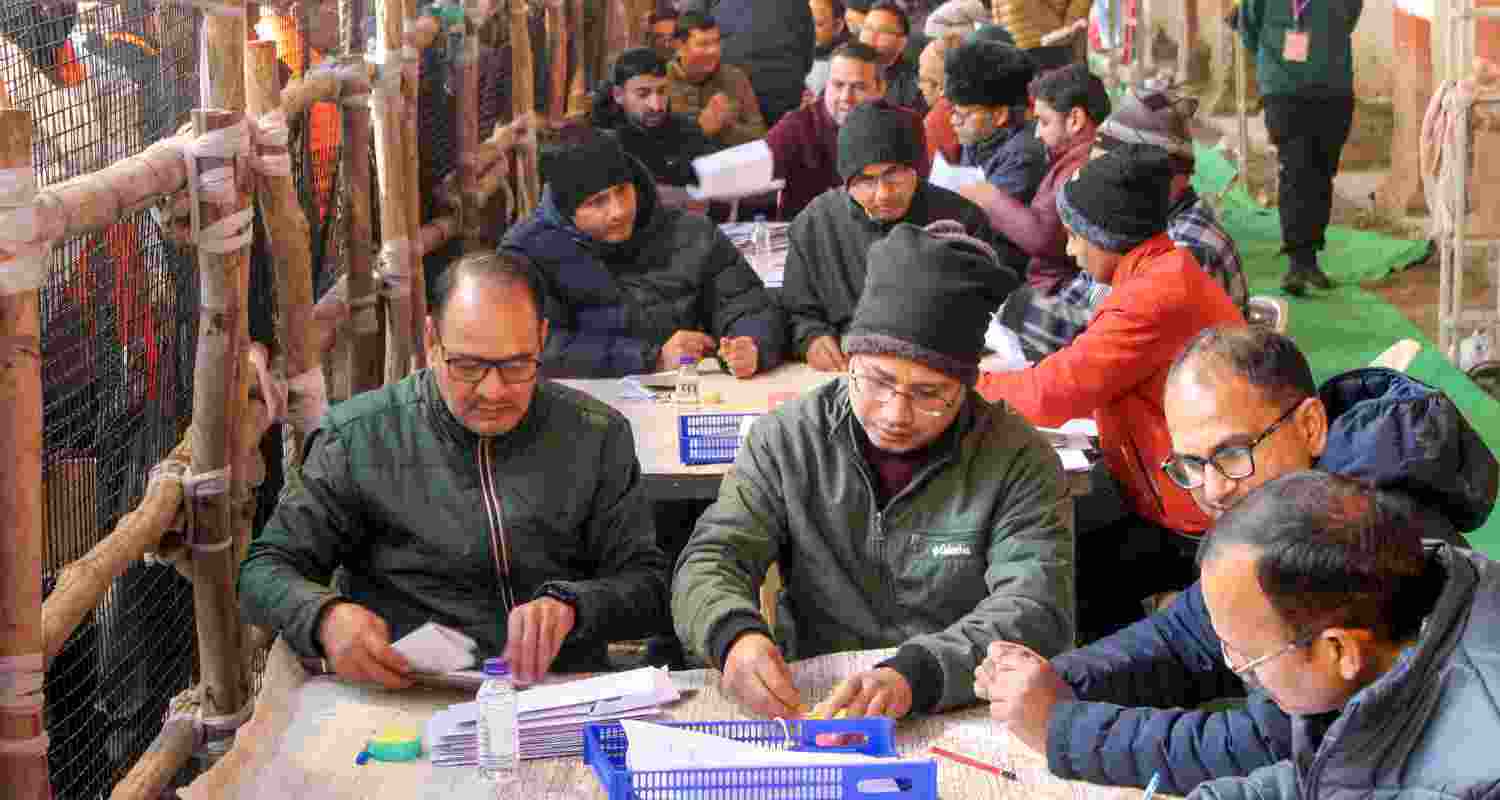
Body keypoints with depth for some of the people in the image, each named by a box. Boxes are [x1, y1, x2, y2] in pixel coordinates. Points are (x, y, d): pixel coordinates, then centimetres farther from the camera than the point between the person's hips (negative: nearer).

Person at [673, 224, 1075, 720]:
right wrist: (734, 635, -27)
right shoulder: (787, 439, 1)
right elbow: (711, 562, -2)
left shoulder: (1017, 459, -5)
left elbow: (1037, 610, -16)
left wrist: (915, 675, -33)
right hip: (810, 709, 2)